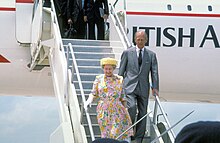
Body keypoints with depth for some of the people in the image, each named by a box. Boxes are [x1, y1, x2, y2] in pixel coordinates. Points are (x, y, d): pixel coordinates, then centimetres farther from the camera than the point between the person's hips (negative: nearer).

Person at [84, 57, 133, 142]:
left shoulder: (119, 80, 6)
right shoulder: (99, 79, 6)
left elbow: (123, 97, 9)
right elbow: (93, 93, 5)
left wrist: (125, 111, 9)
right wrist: (88, 101, -15)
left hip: (117, 110, -1)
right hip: (103, 110, 1)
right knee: (106, 133, 3)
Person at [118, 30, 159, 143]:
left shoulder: (151, 55, 8)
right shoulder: (127, 53, 5)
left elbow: (154, 72, 4)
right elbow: (121, 70, 7)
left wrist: (155, 87, -8)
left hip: (143, 88, 2)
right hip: (130, 86, -2)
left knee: (142, 113, 4)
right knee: (131, 108, -21)